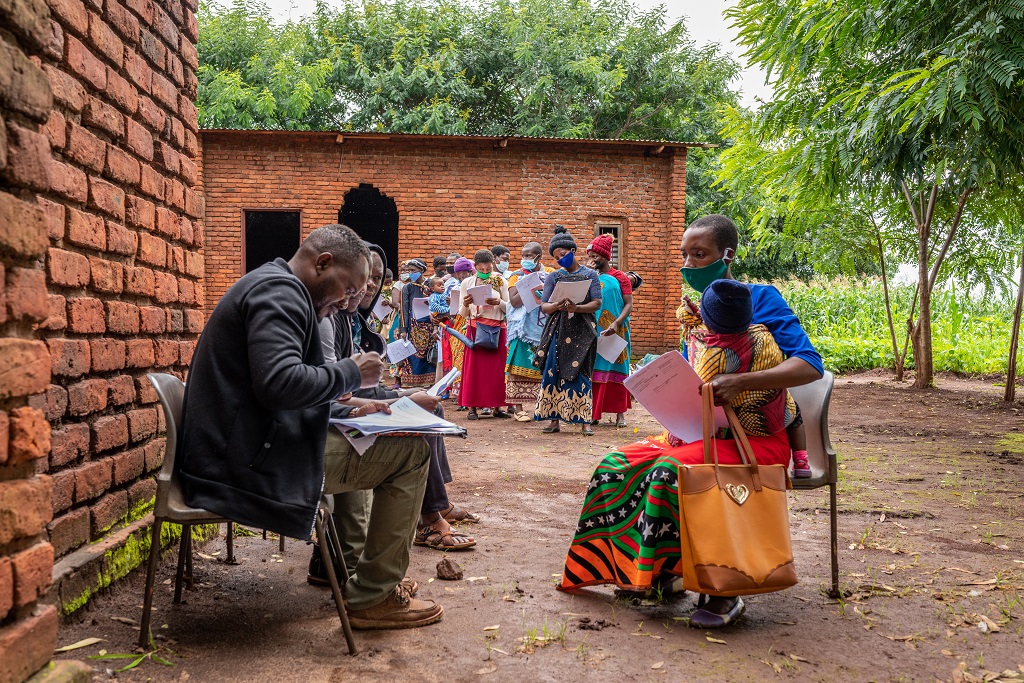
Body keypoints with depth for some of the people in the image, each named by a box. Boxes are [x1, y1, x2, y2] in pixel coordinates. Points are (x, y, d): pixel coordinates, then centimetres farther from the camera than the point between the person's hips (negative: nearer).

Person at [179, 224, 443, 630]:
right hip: (251, 460, -11)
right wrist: (352, 373, -14)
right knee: (411, 451, -7)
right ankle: (373, 597, 1)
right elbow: (279, 383, -30)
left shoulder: (274, 287, 19)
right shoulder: (279, 289, -14)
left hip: (234, 451, 11)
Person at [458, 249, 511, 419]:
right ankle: (472, 407, 1)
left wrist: (499, 302, -15)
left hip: (497, 329, 0)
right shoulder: (467, 283, 6)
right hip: (475, 329, 0)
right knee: (473, 367, -2)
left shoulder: (500, 282, 5)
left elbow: (509, 308, 4)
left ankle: (496, 406, 10)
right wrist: (466, 304, -15)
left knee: (496, 367, 2)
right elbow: (463, 314, 6)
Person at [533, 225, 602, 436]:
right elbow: (543, 306, 4)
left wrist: (576, 308, -20)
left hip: (581, 332, -2)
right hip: (558, 330, 3)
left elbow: (597, 303, -3)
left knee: (579, 374, -4)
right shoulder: (554, 277, 12)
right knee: (552, 373, -2)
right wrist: (556, 306, -19)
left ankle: (584, 421, 0)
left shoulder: (590, 275, 6)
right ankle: (554, 419, 5)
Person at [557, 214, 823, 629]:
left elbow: (810, 365, -20)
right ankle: (649, 571, 2)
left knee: (672, 470, -32)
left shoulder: (761, 298, -9)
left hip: (756, 439, -7)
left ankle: (724, 593, -18)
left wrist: (739, 382, -32)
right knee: (617, 466, -9)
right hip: (702, 432, 7)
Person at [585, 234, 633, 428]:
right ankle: (593, 412, 7)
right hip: (593, 332, 3)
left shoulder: (620, 277, -1)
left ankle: (620, 413, 5)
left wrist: (616, 323, -20)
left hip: (616, 332, -3)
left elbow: (629, 305, -7)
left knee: (616, 370, 0)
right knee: (594, 370, 2)